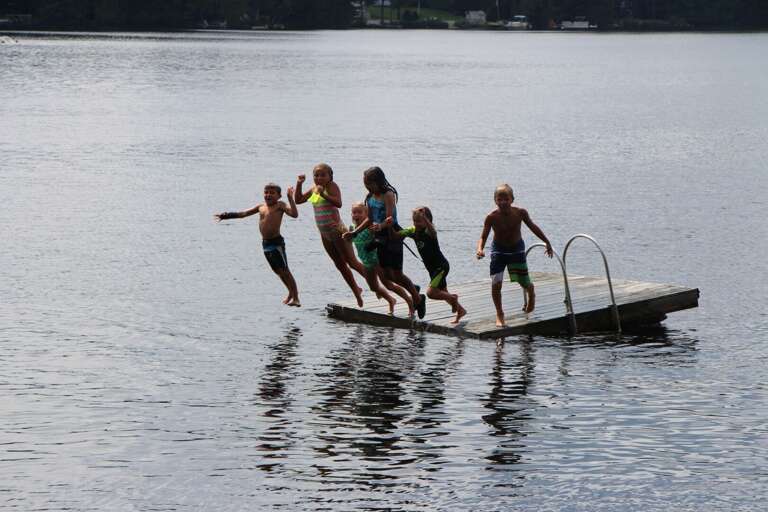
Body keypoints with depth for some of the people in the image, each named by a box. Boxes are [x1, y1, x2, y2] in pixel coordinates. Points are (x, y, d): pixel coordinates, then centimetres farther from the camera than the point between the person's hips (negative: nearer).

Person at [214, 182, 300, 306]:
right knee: (277, 271, 16)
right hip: (266, 243, 7)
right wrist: (226, 215, 18)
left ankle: (295, 298, -4)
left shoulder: (280, 205, -6)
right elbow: (243, 214, 19)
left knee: (284, 271, -8)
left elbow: (294, 214, -21)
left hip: (277, 243, -7)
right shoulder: (261, 207, 13)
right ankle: (291, 293, 31)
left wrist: (290, 198, -25)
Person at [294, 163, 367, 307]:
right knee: (340, 265, 13)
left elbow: (338, 203, -27)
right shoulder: (314, 189, 10)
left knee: (351, 262, -9)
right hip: (324, 234, 8)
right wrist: (299, 184, 3)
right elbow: (298, 200, 16)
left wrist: (323, 194, -38)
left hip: (337, 231, -8)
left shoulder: (332, 186, -12)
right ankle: (357, 292, 24)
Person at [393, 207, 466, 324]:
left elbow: (432, 231, -46)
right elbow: (396, 234, -4)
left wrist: (425, 218, -62)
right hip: (432, 268, 8)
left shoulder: (429, 231, -21)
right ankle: (460, 310, 37)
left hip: (441, 266, -8)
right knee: (442, 293, 18)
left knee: (431, 292, -19)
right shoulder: (413, 231, -1)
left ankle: (453, 298, 6)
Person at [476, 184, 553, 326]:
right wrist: (480, 249, -41)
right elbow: (483, 237, -19)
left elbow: (533, 227, -3)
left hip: (517, 249, 1)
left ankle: (531, 294, 40)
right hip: (498, 250, -1)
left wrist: (547, 243, 5)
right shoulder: (492, 217, -23)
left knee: (524, 283, 2)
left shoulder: (520, 213, -20)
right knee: (496, 283, -14)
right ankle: (499, 314, 6)